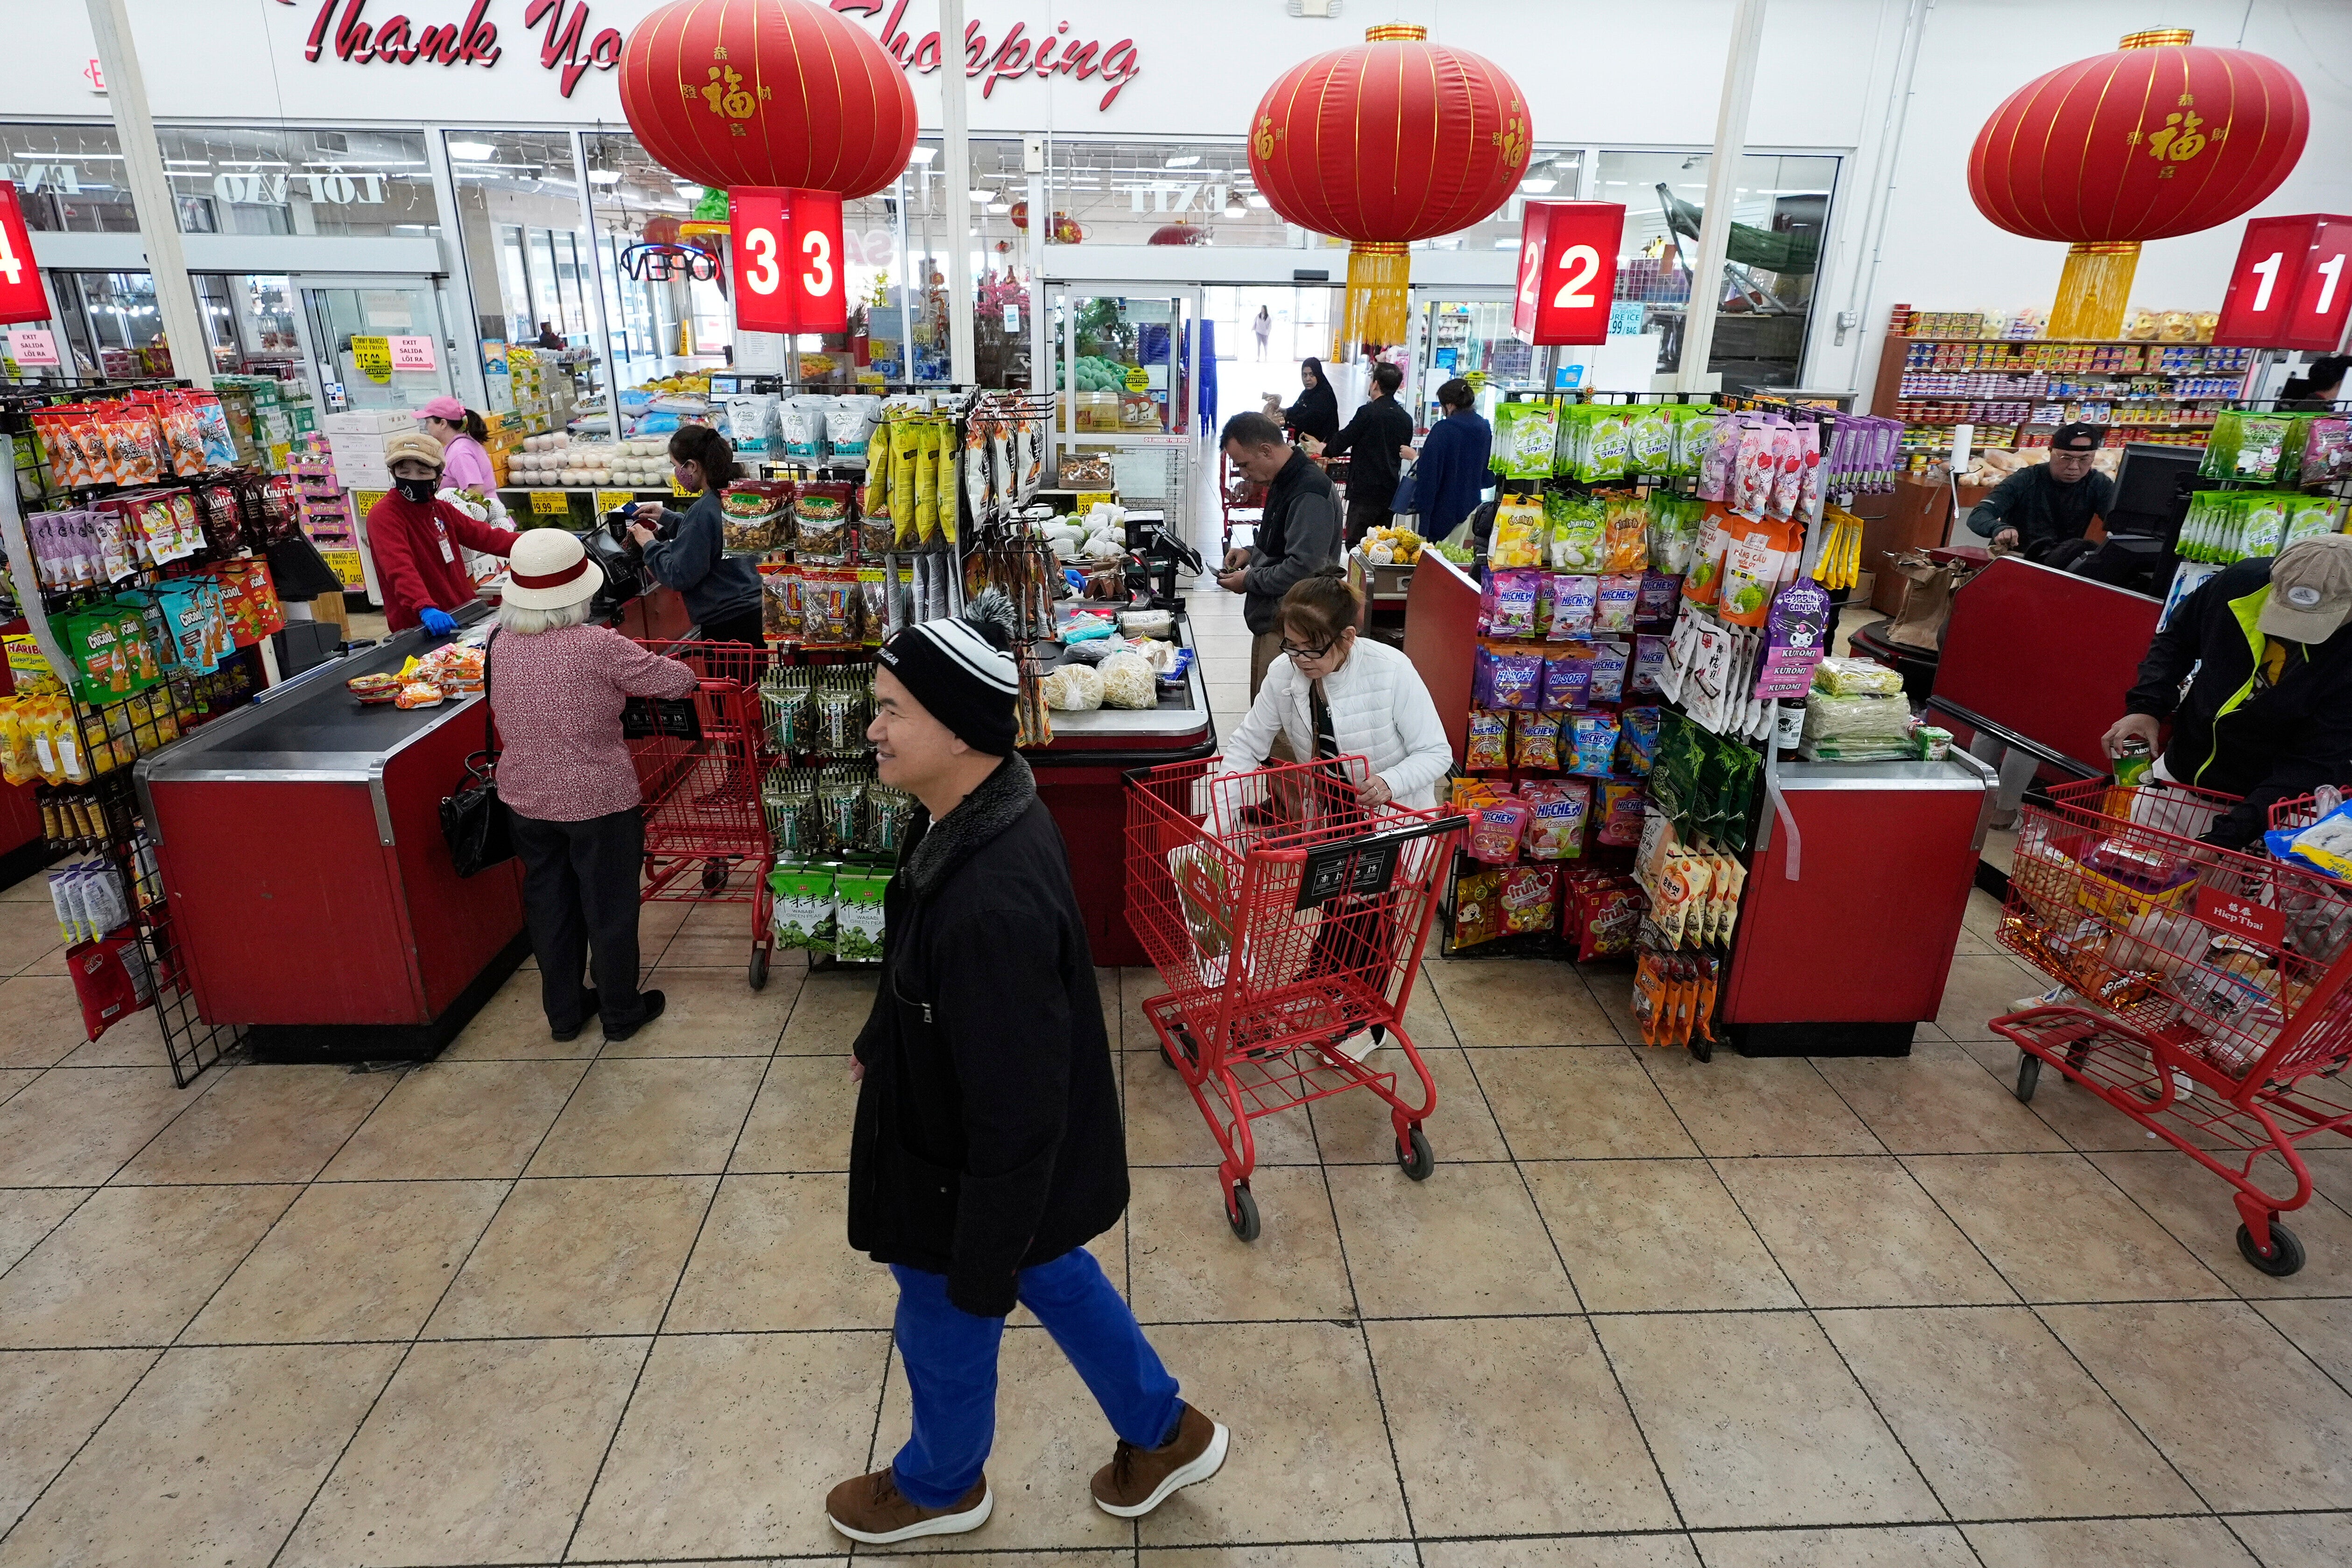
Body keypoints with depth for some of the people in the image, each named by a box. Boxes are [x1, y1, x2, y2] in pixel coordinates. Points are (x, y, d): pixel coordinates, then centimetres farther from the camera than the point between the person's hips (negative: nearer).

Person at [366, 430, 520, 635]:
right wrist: (425, 608, -42)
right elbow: (400, 569, -27)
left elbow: (483, 536, 12)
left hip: (461, 617, 6)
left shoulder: (441, 510, 12)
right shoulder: (383, 516, -12)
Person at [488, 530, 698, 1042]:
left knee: (548, 903, 19)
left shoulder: (500, 641, -5)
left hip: (525, 798, 5)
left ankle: (563, 1011, 34)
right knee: (610, 905, 12)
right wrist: (677, 672, 9)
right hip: (598, 799, -5)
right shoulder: (597, 646, -22)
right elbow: (678, 681, -15)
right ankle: (621, 1012, 28)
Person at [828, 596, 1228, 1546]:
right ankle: (1163, 1433, 53)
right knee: (1056, 1277, 30)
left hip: (978, 1174, -8)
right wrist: (880, 1042, 25)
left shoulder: (994, 906, -40)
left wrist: (981, 1261, -19)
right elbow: (922, 967, 10)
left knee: (947, 1327, 21)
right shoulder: (977, 814, -10)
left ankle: (941, 1485, 55)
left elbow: (1016, 1114, -31)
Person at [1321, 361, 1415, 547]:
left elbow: (1342, 442, -8)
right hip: (1391, 491, 7)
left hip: (1366, 491, -7)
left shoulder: (1368, 412, -12)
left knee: (1357, 543, -5)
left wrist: (1326, 449, 15)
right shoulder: (1406, 419, 8)